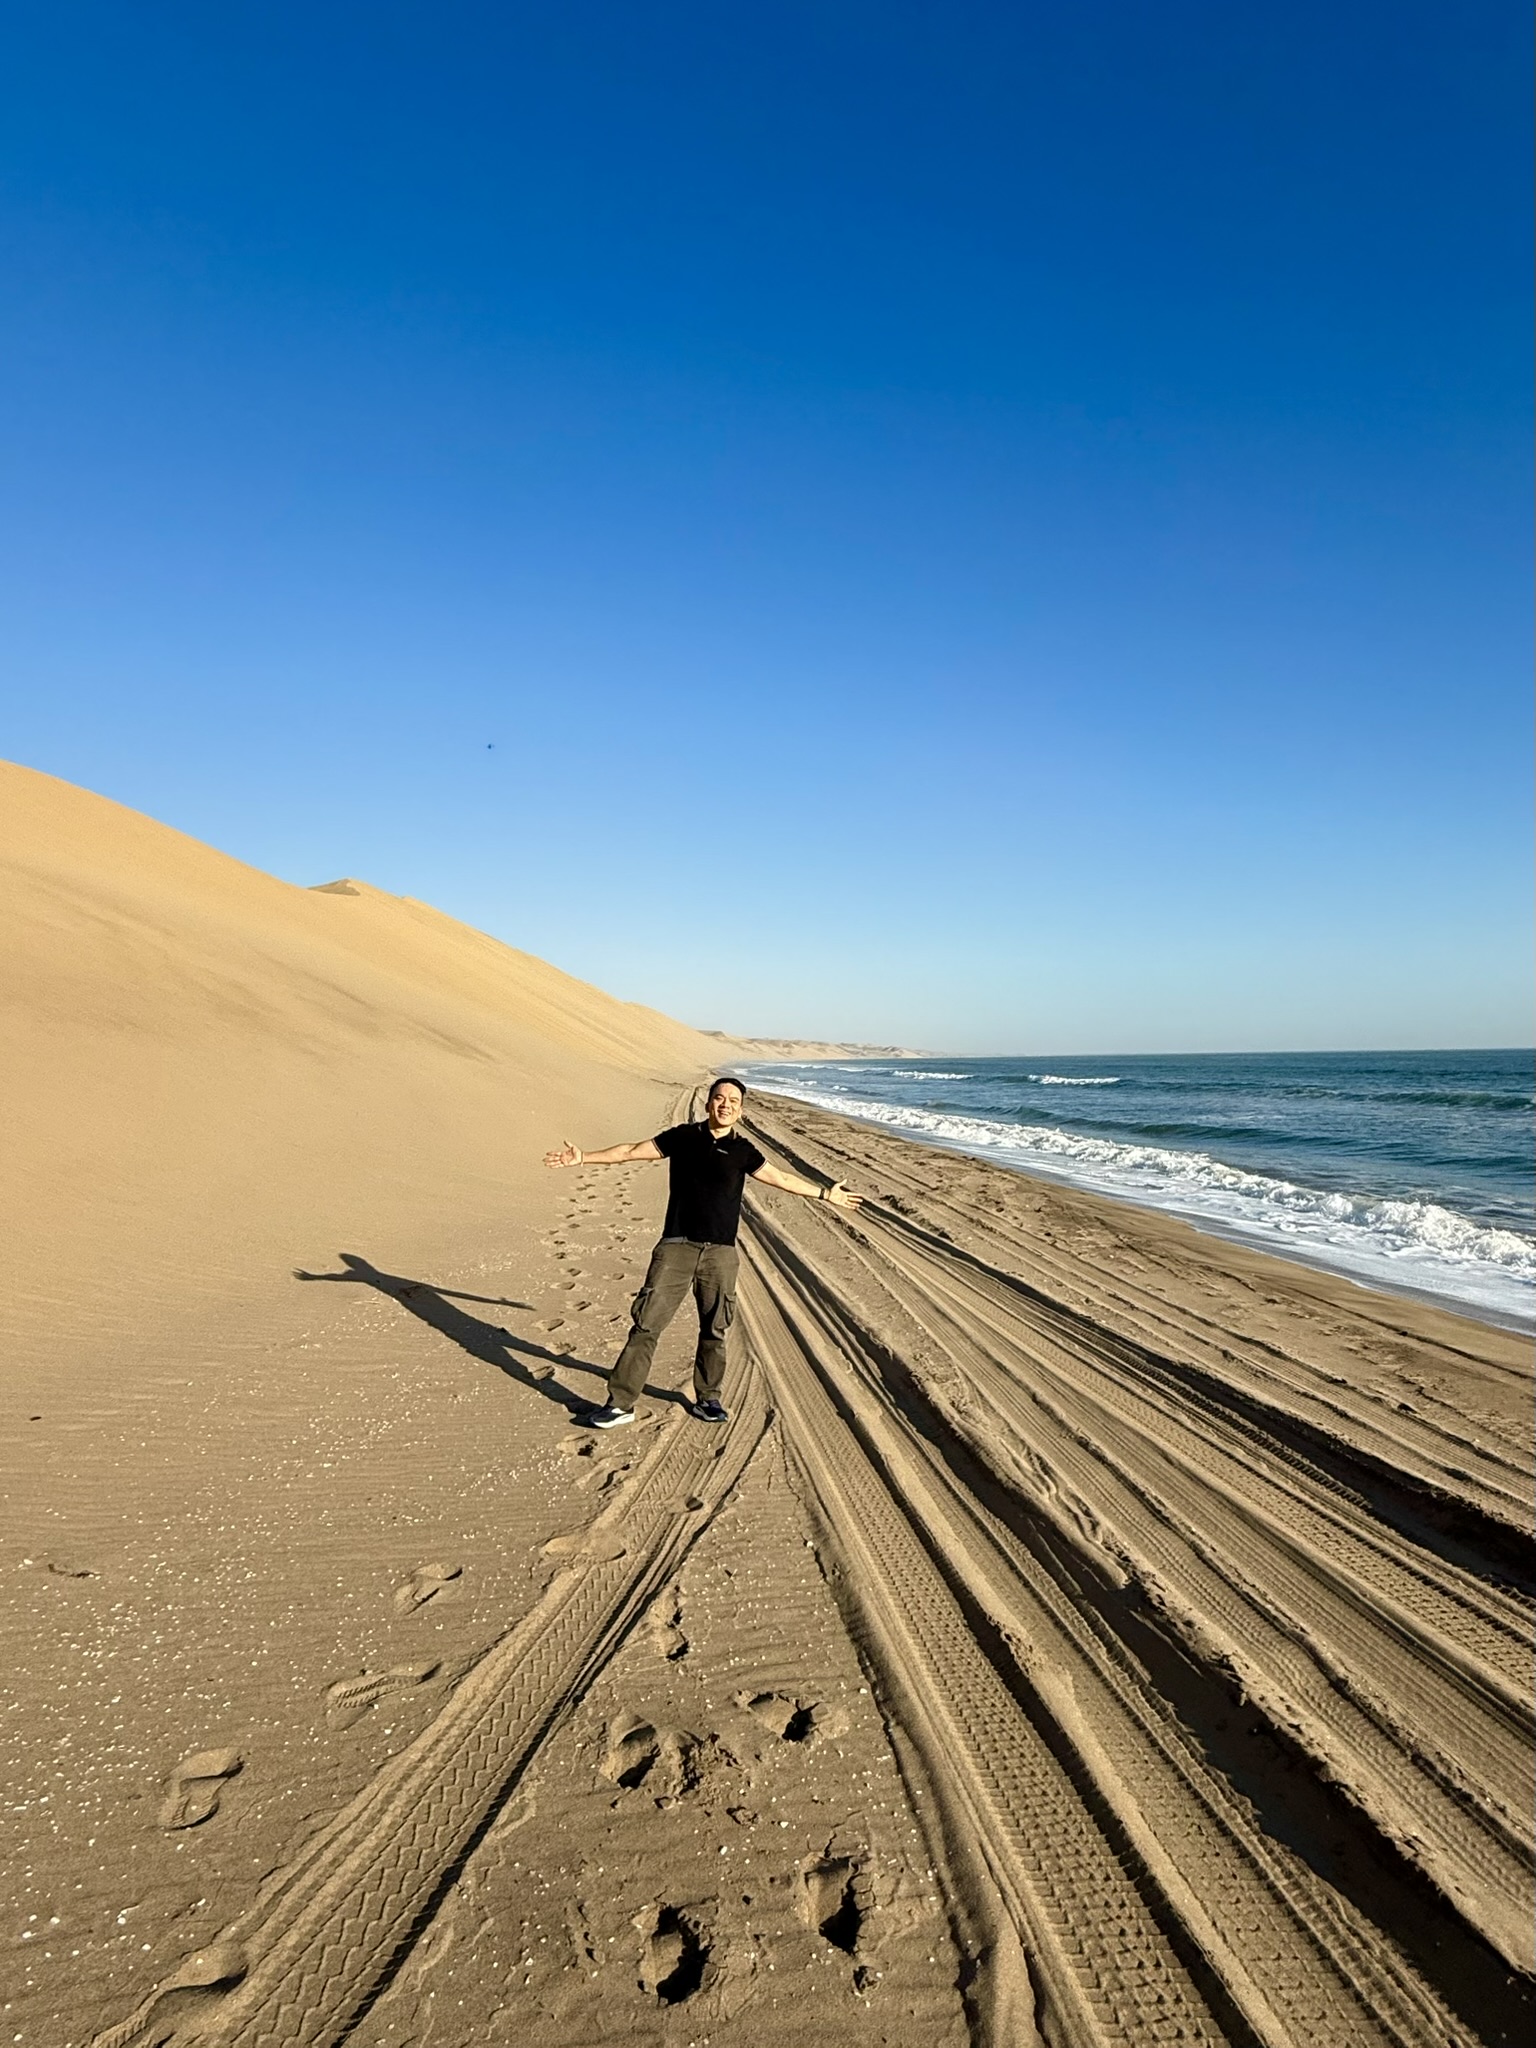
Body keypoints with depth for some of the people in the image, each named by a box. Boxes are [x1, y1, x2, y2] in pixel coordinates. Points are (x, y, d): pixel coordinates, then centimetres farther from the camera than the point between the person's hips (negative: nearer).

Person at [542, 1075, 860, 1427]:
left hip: (721, 1252, 2)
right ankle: (620, 1403, 3)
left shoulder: (742, 1150, 9)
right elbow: (630, 1152, 9)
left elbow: (782, 1178, 17)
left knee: (715, 1330, 10)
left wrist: (824, 1193, 19)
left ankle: (708, 1399, 27)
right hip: (676, 1246, -1)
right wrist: (584, 1158, 5)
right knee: (646, 1323, -5)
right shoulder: (683, 1136, 7)